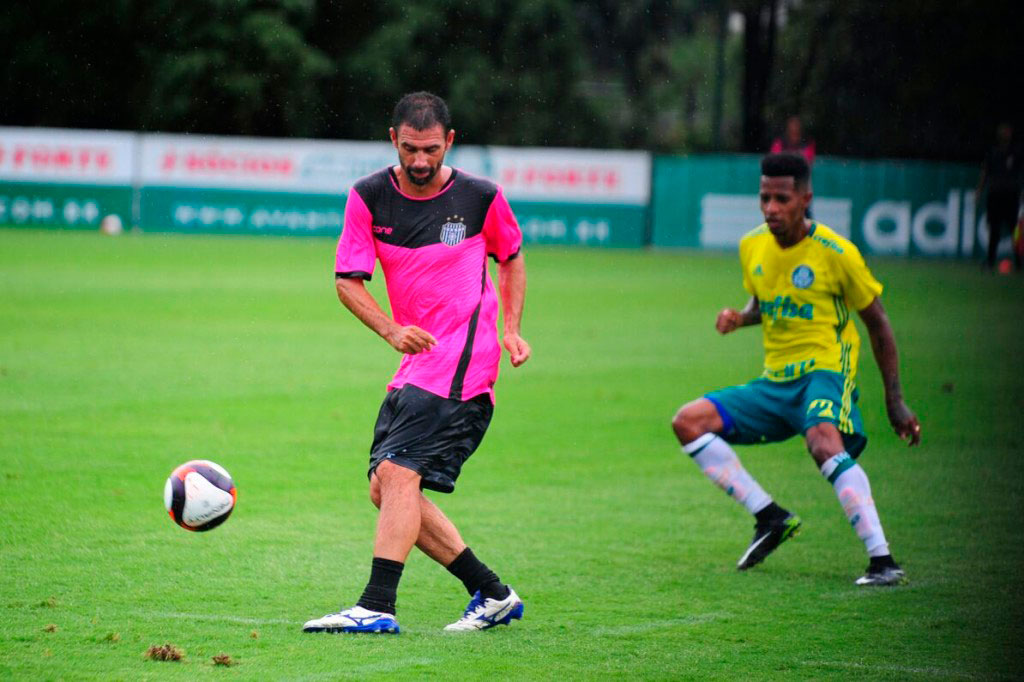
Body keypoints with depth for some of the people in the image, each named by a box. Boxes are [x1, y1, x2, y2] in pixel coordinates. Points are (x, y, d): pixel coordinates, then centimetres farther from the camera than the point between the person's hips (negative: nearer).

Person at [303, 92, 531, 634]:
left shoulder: (481, 198, -3)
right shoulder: (368, 198, 0)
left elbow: (510, 258, 15)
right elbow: (348, 280, 0)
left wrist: (511, 330, 4)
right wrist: (391, 330, -17)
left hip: (463, 358, -6)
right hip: (417, 359, 6)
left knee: (398, 473, -18)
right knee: (384, 489, 4)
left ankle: (377, 606, -22)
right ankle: (493, 595, 11)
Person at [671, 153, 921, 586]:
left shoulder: (835, 253, -11)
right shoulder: (752, 247, 4)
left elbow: (876, 322, -1)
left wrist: (895, 402, -2)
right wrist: (740, 317, 0)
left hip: (825, 370, -7)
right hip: (775, 380, 7)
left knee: (824, 442, -37)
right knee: (688, 421, -5)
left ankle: (883, 561, -40)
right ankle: (770, 517, 0)